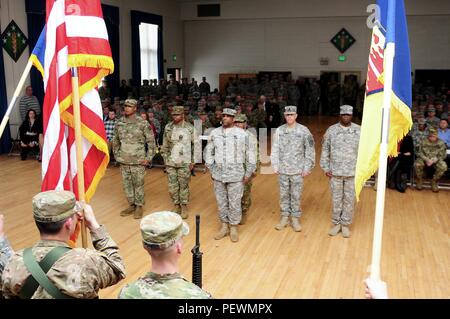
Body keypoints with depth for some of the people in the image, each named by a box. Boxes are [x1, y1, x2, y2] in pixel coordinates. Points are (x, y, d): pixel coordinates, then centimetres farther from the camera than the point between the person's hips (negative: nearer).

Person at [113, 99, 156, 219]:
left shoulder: (142, 123, -9)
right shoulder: (119, 123, 4)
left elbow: (151, 141, -6)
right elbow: (115, 141, 16)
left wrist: (148, 158, -8)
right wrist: (117, 155, 10)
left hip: (138, 161, -4)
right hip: (124, 161, 4)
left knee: (138, 184, 4)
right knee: (127, 184, 12)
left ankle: (139, 206, 19)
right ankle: (132, 205, 27)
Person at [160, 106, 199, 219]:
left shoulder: (189, 128, -5)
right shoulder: (168, 127, 4)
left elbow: (195, 145, -1)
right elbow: (165, 145, 12)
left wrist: (193, 161, -3)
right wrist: (165, 158, 9)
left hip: (184, 163, -3)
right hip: (170, 163, 3)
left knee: (184, 186, 4)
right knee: (172, 187, 7)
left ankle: (184, 208, 18)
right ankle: (177, 206, 24)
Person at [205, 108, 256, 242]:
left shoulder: (241, 134, -7)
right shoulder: (214, 133, 2)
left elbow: (250, 154, -2)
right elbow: (209, 152, 11)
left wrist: (248, 173, -2)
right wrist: (211, 169, 6)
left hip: (236, 175, -3)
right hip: (218, 175, 3)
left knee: (234, 203, 4)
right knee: (221, 202, 12)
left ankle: (234, 227, 20)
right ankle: (224, 226, 27)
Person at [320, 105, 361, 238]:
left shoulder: (359, 131, -1)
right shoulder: (331, 130, -1)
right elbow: (325, 150, 3)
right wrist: (326, 168, 0)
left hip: (353, 172, 0)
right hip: (335, 172, 0)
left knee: (349, 199, 7)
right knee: (336, 199, 9)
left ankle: (345, 224, 21)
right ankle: (336, 223, 22)